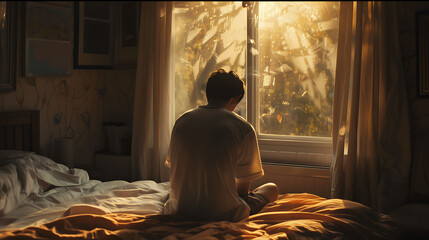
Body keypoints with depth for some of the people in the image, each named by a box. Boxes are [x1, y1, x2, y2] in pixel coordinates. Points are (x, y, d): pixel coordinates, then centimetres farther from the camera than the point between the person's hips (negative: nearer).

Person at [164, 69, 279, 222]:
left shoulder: (182, 121, 0)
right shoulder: (243, 128, -13)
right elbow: (244, 186, -7)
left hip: (180, 210, 5)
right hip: (223, 214, -5)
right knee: (272, 188, 21)